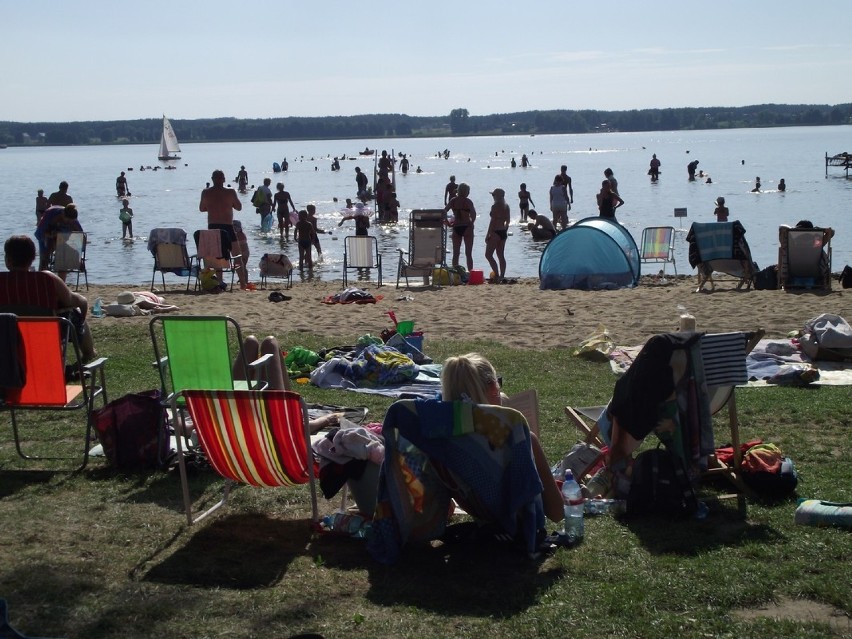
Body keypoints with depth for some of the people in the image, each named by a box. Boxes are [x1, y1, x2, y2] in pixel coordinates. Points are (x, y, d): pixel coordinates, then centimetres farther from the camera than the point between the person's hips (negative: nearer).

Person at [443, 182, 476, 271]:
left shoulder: (453, 201, 4)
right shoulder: (467, 201, -7)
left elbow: (443, 212, -1)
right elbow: (474, 214, -19)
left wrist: (448, 222, 8)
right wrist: (471, 223, -4)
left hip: (456, 228, 3)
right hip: (467, 227, -3)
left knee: (455, 254, 10)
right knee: (468, 254, 2)